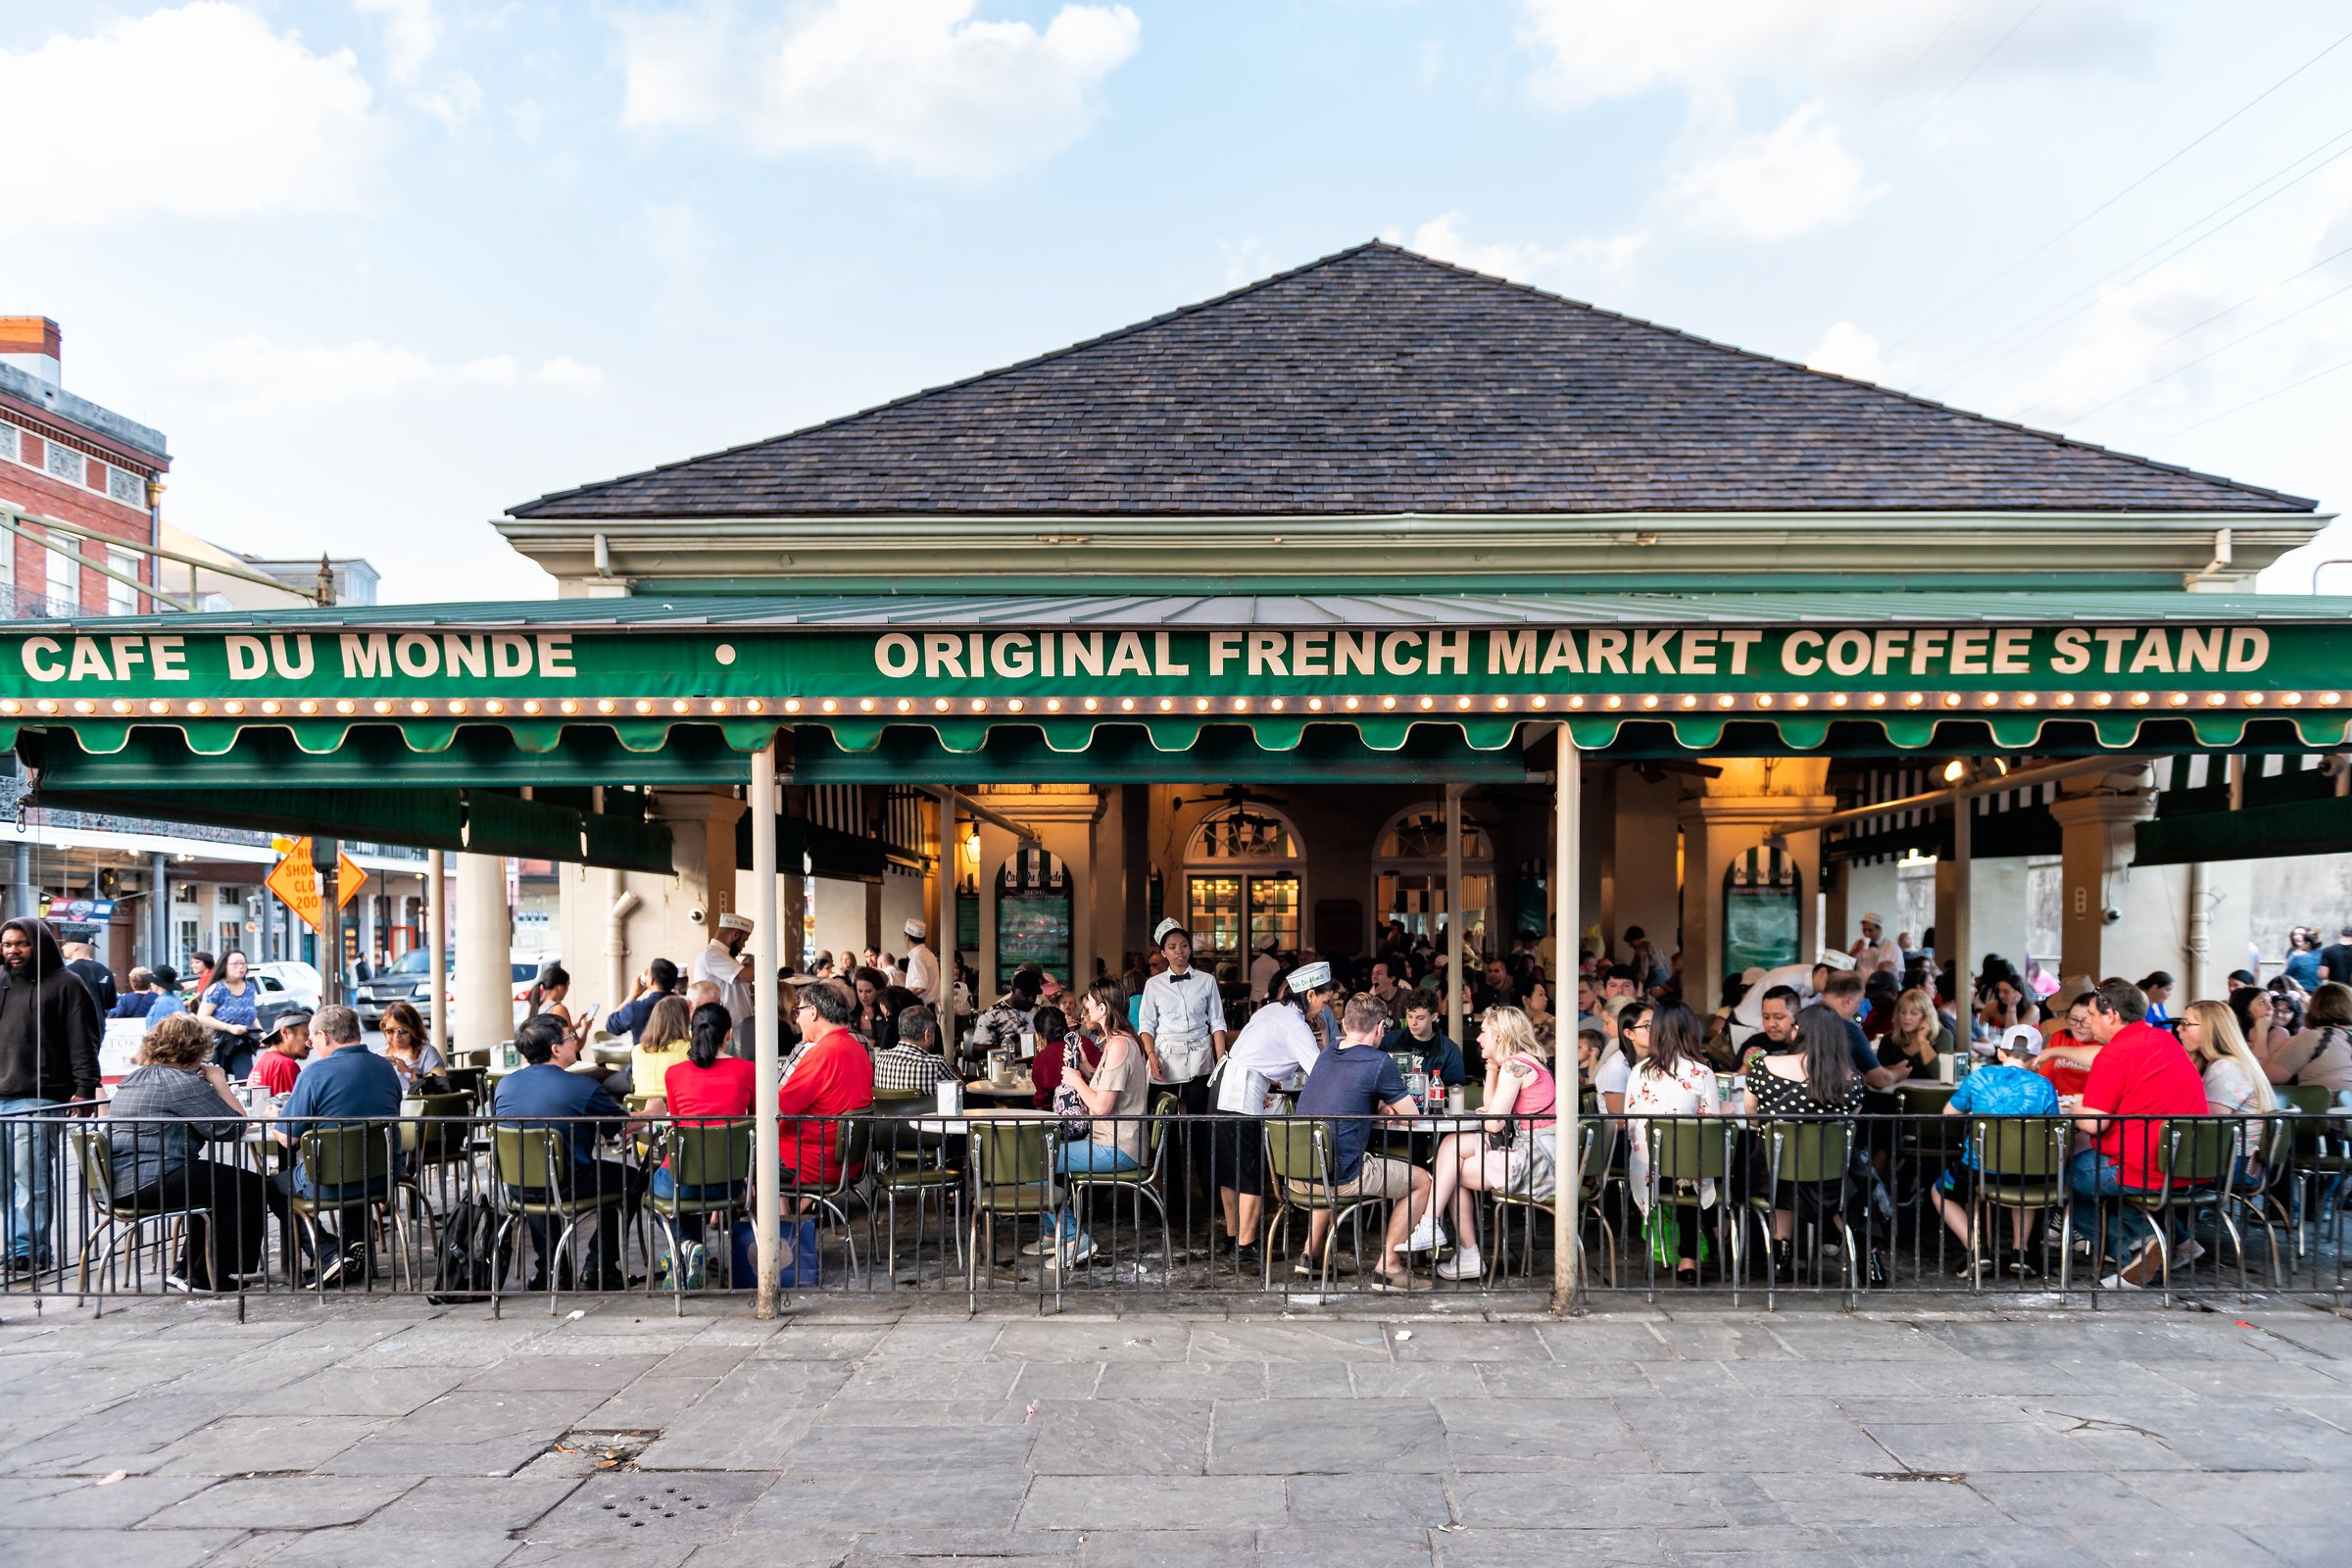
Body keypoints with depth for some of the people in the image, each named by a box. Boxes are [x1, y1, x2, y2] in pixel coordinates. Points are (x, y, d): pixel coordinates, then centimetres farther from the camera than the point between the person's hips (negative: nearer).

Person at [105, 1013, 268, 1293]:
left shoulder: (133, 1079, 18)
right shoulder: (184, 1082, -13)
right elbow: (234, 1127, -11)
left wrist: (210, 1084, 21)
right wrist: (219, 1082, -2)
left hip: (120, 1181, 11)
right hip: (151, 1183, -11)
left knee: (221, 1184, 28)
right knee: (253, 1188, -7)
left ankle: (186, 1270, 28)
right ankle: (207, 1278, 1)